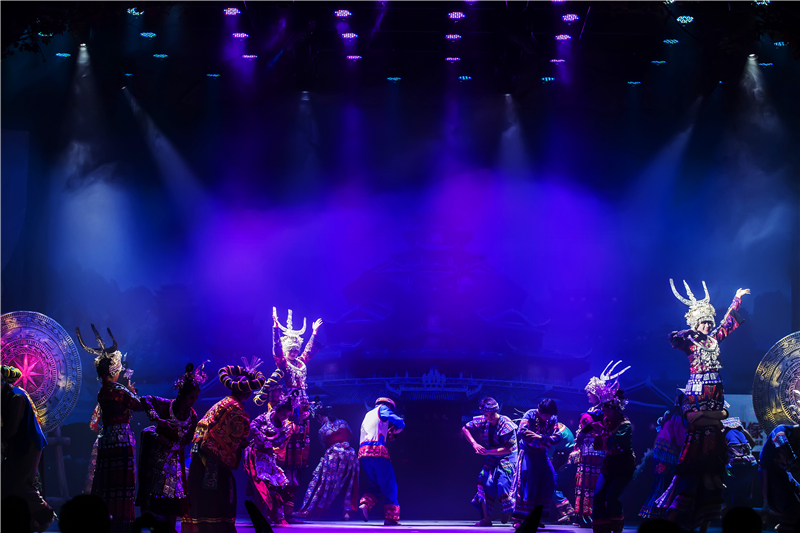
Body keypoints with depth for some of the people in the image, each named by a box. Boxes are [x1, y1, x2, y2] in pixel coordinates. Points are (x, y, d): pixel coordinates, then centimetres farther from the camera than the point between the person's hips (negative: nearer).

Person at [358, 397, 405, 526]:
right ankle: (391, 516, -5)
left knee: (376, 486, 17)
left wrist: (389, 435, 25)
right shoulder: (383, 409, 8)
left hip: (363, 452, 7)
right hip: (378, 450, -7)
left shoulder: (368, 415, 29)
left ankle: (365, 504, -7)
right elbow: (400, 423, -2)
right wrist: (395, 430, 18)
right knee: (389, 487, 0)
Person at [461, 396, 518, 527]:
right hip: (492, 457, 5)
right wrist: (474, 444, -14)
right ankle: (486, 518, -10)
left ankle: (508, 513, 6)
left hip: (507, 458, -5)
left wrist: (487, 451, -28)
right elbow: (465, 428, 2)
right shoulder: (482, 421, -9)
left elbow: (508, 449, -24)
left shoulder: (507, 425, -23)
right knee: (485, 482, -12)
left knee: (503, 483, -20)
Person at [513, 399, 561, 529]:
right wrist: (539, 438, -27)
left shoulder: (553, 419, -1)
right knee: (526, 483, -14)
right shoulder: (530, 415, -15)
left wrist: (544, 439, -27)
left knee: (549, 481, -2)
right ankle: (518, 519, -12)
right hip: (527, 453, -6)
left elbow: (557, 436, -10)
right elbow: (522, 431, -28)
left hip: (541, 453, 6)